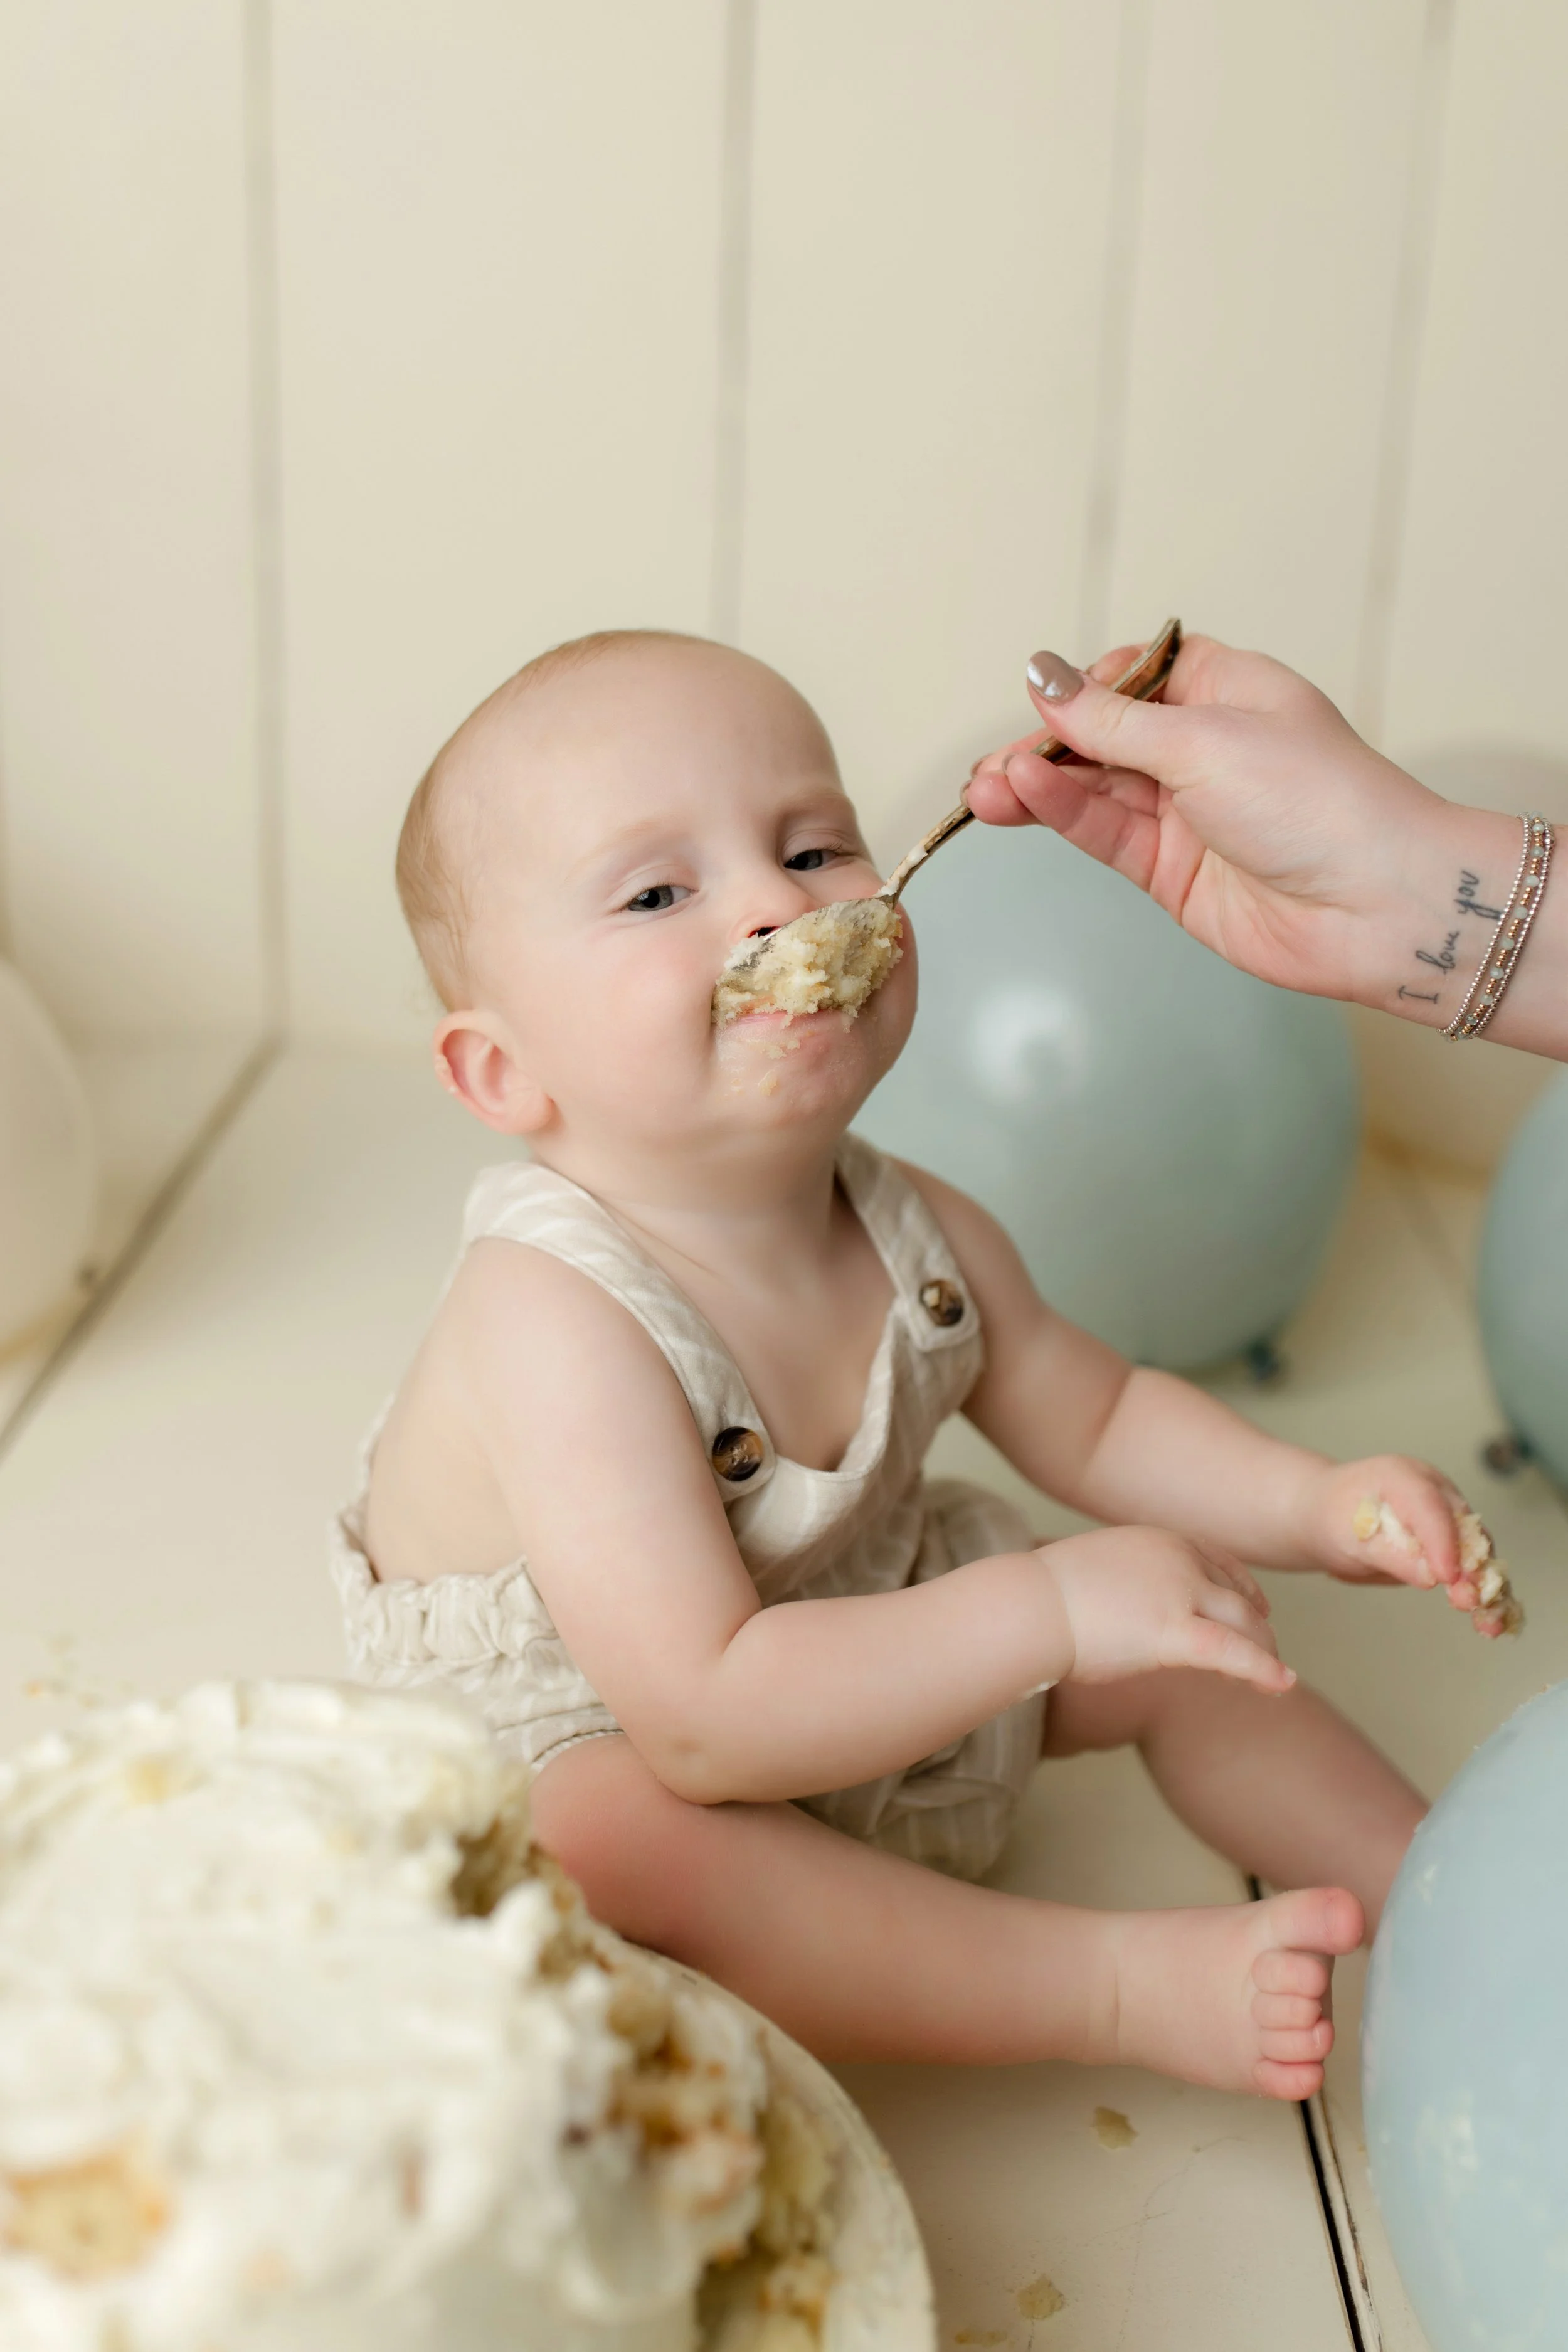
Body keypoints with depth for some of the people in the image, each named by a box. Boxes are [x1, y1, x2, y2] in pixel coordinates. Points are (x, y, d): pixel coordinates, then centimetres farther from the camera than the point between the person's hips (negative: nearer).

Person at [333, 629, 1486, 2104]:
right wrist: (1049, 1611, -39)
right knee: (602, 1846, -38)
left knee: (1180, 1640, 3)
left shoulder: (918, 1237, -11)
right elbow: (705, 1727, -38)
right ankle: (1120, 1981, -28)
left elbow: (1090, 1415, 8)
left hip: (856, 1640, 8)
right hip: (575, 1749, -7)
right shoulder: (559, 1322, -35)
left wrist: (1317, 1503, -9)